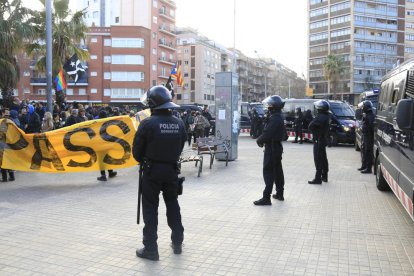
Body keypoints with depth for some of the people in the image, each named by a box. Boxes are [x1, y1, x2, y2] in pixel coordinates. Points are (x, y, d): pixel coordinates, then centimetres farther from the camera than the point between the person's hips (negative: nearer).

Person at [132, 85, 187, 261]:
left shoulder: (148, 123, -15)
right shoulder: (179, 123, -2)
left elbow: (136, 151, -9)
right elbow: (180, 147, 2)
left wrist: (143, 162, 11)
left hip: (152, 170, -4)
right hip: (172, 170, 5)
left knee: (150, 209, 6)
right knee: (173, 205, 19)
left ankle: (150, 249, 10)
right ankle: (177, 243, 29)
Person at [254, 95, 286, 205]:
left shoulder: (274, 118, -20)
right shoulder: (279, 117, 13)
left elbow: (267, 133, -25)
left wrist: (259, 140, -9)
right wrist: (262, 139, 1)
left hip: (271, 148, -11)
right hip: (277, 147, 11)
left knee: (268, 172, -9)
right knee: (277, 170, 18)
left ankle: (266, 197, -8)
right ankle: (280, 194, 29)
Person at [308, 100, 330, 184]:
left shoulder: (320, 117, -21)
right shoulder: (326, 116, 10)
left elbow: (311, 126, -21)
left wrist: (315, 132, -5)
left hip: (318, 141, -10)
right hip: (324, 140, 10)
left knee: (318, 160, -7)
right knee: (323, 159, 17)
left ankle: (318, 178, -6)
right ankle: (324, 176, 27)